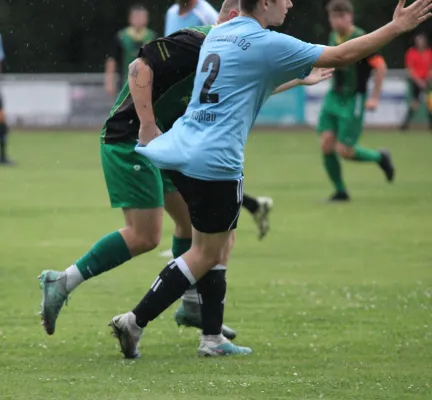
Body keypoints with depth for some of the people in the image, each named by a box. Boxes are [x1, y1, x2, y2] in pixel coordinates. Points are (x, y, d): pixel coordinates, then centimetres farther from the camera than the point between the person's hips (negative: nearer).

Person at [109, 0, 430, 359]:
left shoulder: (218, 34, 15)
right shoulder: (267, 44, -10)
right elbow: (341, 57, -8)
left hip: (181, 154, 9)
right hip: (214, 163, -9)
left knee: (221, 241, 17)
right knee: (207, 254, 2)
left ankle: (212, 338, 15)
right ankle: (135, 321, -2)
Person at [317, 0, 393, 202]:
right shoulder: (333, 37, 6)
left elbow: (380, 67, -16)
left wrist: (375, 98, -16)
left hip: (354, 100, -6)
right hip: (334, 96, 6)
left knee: (344, 151, -8)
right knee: (326, 144, -5)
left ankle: (380, 157, 20)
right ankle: (340, 191, 9)